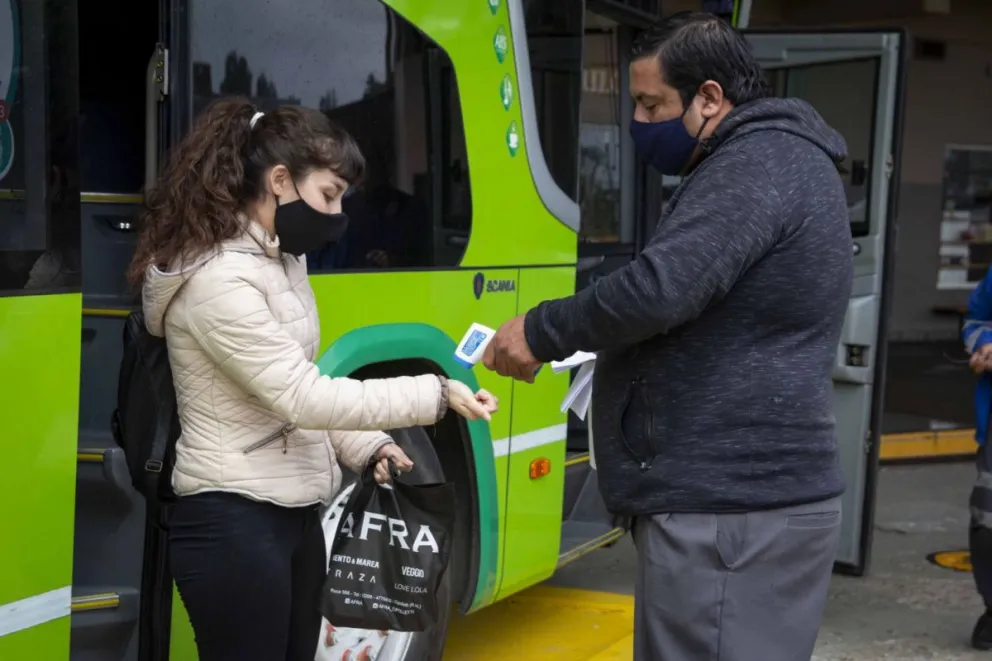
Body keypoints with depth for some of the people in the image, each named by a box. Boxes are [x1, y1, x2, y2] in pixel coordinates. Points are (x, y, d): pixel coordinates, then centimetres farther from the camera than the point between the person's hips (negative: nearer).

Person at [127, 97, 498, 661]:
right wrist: (436, 396, -25)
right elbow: (301, 395, -25)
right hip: (235, 523, -9)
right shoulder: (218, 281, -20)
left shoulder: (282, 261, 11)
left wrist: (366, 447, 5)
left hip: (294, 513, 9)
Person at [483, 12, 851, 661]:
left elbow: (659, 288, -25)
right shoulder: (777, 160, 20)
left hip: (731, 511, -11)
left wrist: (542, 332, -10)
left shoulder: (758, 163, -15)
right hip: (751, 493, 11)